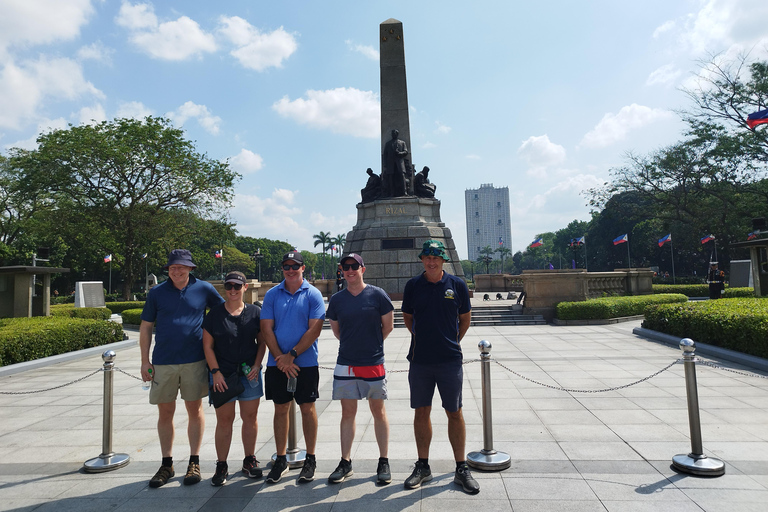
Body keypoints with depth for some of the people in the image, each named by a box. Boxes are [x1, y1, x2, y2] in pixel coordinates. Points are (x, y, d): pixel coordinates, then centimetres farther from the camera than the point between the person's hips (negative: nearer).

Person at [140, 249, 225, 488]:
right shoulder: (156, 293, 4)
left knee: (195, 410, 7)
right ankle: (166, 464, 24)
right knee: (165, 413, 9)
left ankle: (194, 463, 20)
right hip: (163, 362, 1)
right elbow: (145, 328, 7)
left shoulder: (204, 289, 1)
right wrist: (145, 361, 1)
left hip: (194, 361, -1)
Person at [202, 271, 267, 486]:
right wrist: (216, 372, -7)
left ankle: (249, 461, 23)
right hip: (222, 374, -1)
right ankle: (221, 466, 17)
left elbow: (262, 342, 8)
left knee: (250, 418, 8)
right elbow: (207, 346, 1)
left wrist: (257, 365, -4)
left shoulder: (255, 312, 3)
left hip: (250, 374, 1)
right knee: (224, 420, 4)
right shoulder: (214, 314, 0)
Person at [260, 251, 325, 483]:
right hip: (277, 364, 2)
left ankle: (310, 460, 19)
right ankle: (281, 460, 24)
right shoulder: (272, 295, 5)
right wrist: (280, 358, -10)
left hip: (305, 362, -2)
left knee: (307, 408, 6)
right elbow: (267, 329, 1)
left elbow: (314, 330, -9)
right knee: (281, 409, 10)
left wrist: (292, 355, -14)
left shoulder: (313, 294, -3)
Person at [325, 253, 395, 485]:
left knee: (378, 411, 8)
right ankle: (345, 463, 22)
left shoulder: (377, 294, -5)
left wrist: (372, 344, 9)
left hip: (374, 364, -2)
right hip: (345, 364, 2)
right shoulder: (337, 299, 3)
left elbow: (388, 326, 3)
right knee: (347, 413, 10)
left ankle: (383, 462, 20)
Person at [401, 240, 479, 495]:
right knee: (421, 412, 9)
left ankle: (461, 469, 20)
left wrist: (453, 341, 7)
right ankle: (423, 466, 24)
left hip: (450, 359, -1)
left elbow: (465, 317, 11)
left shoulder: (457, 285, -1)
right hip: (420, 360, 1)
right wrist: (422, 338, 8)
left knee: (455, 413, 6)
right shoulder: (413, 285, 2)